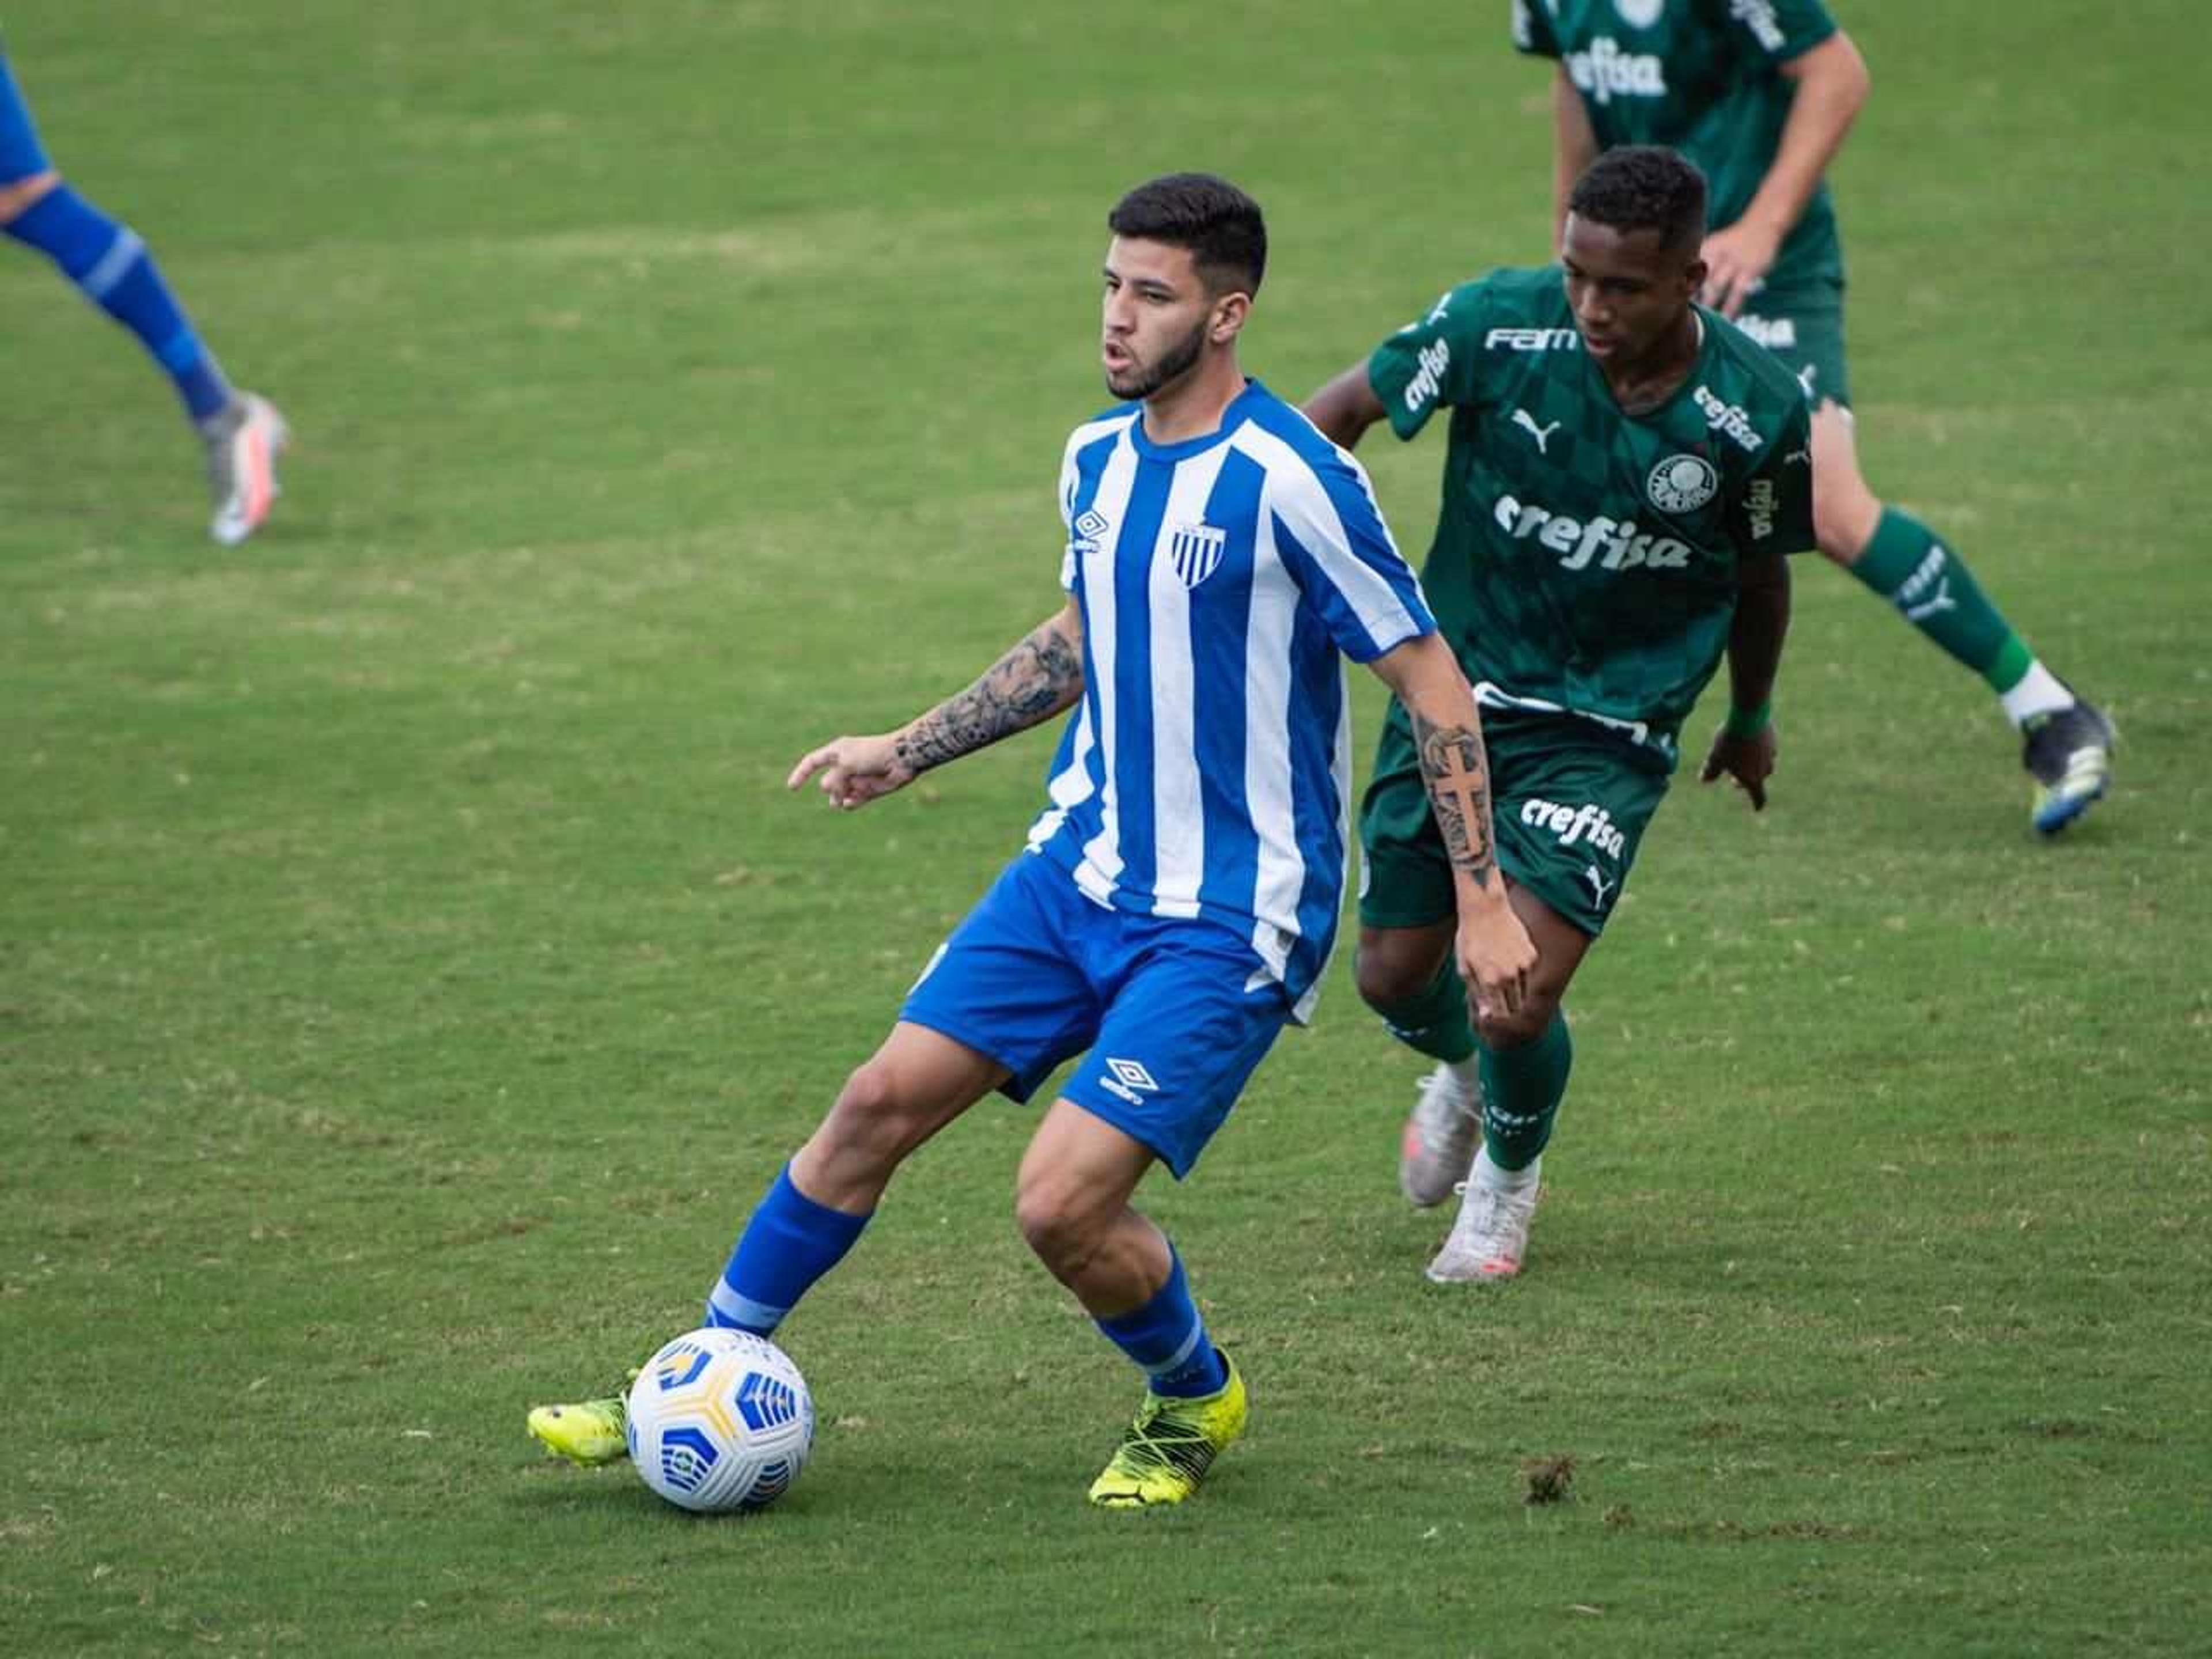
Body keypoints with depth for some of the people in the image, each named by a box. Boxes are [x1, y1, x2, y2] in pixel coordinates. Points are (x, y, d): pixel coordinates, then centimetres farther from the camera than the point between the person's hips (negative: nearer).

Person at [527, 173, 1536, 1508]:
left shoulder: (1290, 481, -18)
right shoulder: (1098, 457, 5)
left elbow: (1429, 677, -13)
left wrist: (1482, 898, -15)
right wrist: (908, 751, 23)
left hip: (1229, 921, -7)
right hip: (1080, 870, 7)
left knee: (1062, 1200, -15)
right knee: (884, 1100, 2)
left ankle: (1196, 1401, 15)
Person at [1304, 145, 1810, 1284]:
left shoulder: (1758, 411, -16)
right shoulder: (1498, 326, -18)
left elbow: (1760, 570, 4)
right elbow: (1348, 406, -1)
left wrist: (1750, 718, 20)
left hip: (1609, 730, -2)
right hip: (1454, 682, 2)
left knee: (1519, 1004, -14)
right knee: (1394, 975, 8)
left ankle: (1508, 1175, 21)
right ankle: (1464, 1075, 47)